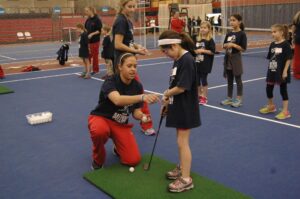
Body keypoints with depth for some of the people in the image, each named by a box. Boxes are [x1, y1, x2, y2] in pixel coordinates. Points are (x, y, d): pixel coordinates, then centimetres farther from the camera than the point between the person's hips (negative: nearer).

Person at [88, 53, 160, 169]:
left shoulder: (137, 86, -8)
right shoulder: (110, 82, -24)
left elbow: (135, 112, -4)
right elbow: (117, 100, -46)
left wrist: (142, 117, -28)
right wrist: (142, 97, -59)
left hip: (122, 124, 4)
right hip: (101, 118, -3)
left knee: (133, 160, -12)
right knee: (100, 131, -41)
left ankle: (118, 147, 23)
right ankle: (98, 159, -8)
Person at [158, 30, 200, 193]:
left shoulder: (187, 60, -21)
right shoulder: (178, 60, 9)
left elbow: (181, 87, -24)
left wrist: (166, 94, -7)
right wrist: (167, 101, 10)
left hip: (186, 108, -9)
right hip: (178, 106, 9)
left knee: (182, 142, -2)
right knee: (180, 140, 19)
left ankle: (186, 179, 8)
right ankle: (182, 168, 35)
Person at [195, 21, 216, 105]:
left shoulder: (210, 40, -9)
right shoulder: (197, 39, 8)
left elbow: (212, 52, -14)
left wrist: (203, 51, -18)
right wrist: (195, 51, -5)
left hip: (205, 64, -5)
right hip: (197, 63, 6)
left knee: (203, 80, 1)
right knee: (197, 80, 10)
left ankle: (204, 97, 12)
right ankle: (199, 95, 24)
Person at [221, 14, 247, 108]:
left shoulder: (242, 34, -10)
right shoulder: (229, 34, 7)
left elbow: (243, 48, -14)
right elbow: (224, 46, 11)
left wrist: (233, 45, -22)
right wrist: (227, 45, -10)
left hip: (236, 58, -6)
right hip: (228, 58, 6)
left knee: (238, 79, 3)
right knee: (229, 80, 13)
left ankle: (239, 100, 12)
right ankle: (229, 98, 22)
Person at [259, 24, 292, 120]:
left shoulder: (285, 44, -12)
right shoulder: (272, 44, 6)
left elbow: (289, 59, -13)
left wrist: (285, 71, -16)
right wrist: (269, 69, 9)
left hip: (281, 72, -6)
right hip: (272, 71, 6)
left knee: (283, 90, 2)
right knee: (268, 89, 13)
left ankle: (285, 111, 11)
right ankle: (271, 106, 36)